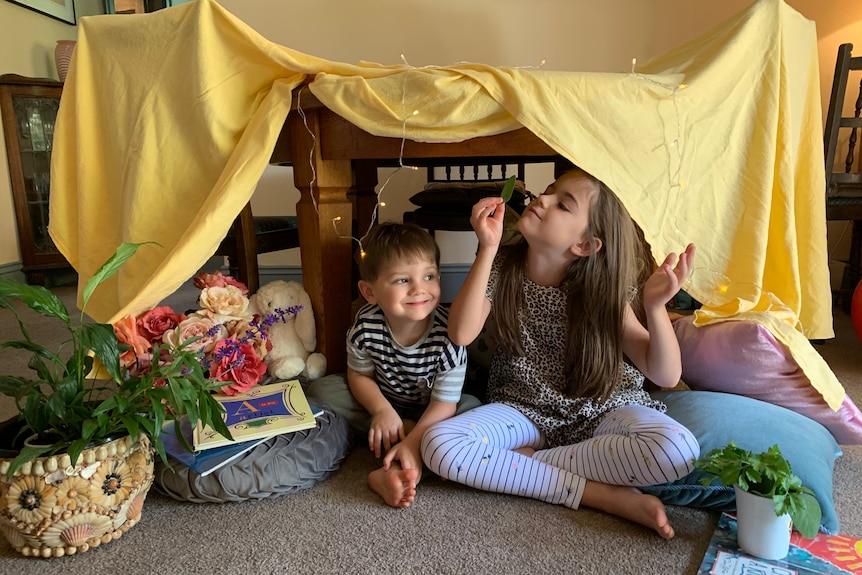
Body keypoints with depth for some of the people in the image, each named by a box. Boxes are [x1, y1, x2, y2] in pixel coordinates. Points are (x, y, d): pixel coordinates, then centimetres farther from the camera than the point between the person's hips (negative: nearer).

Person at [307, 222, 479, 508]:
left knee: (473, 408, -29)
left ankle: (393, 473, -33)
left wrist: (412, 445, -35)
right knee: (322, 390, -12)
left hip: (429, 414, -2)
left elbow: (444, 404, -25)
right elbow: (360, 375, -7)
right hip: (384, 403, 3)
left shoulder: (448, 334, -31)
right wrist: (382, 411, -24)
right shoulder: (365, 326, -25)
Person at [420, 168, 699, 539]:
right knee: (439, 446, -27)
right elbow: (461, 334, -25)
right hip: (525, 410, 1)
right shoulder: (502, 268, -9)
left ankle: (525, 461, -17)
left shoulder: (600, 292, -12)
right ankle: (604, 495, -21)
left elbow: (666, 375, -15)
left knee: (679, 450, -30)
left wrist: (655, 307, -32)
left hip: (599, 410, 0)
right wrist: (487, 247, -27)